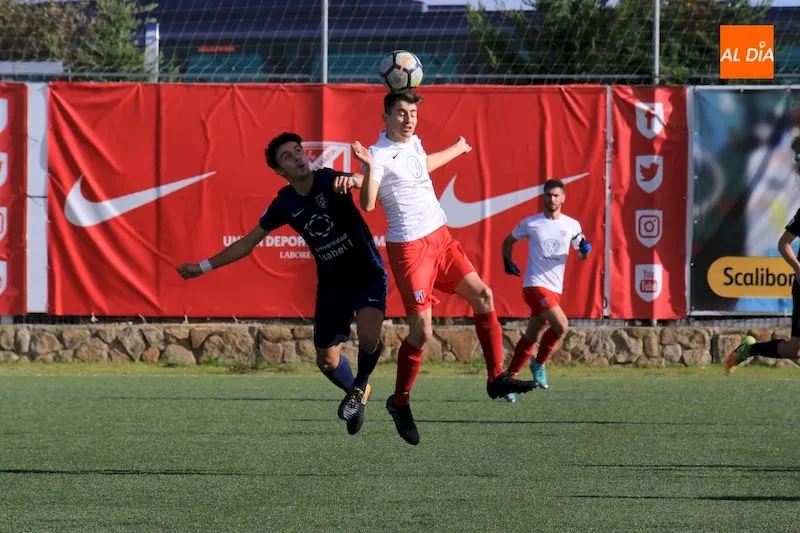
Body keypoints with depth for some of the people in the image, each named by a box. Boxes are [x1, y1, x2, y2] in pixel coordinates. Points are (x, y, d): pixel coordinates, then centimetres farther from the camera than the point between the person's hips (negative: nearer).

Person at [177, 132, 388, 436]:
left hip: (368, 274, -4)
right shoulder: (285, 204, -4)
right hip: (332, 283, 4)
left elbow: (365, 182, -37)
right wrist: (204, 267, 5)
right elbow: (248, 242, 7)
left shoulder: (330, 181, -15)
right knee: (327, 360, 5)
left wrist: (353, 180, -61)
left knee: (369, 335, -27)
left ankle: (360, 385, 5)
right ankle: (356, 393, 39)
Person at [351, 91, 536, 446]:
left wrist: (457, 150, 52)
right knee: (421, 331, -9)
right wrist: (368, 168, -44)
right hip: (409, 247, -8)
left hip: (440, 237, 8)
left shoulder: (413, 143, 10)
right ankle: (400, 402, 8)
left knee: (483, 296, 2)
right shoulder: (380, 154, -15)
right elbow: (367, 204, -27)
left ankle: (496, 378, 10)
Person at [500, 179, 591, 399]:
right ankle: (539, 363, -1)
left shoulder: (572, 225, 7)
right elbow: (509, 241, 17)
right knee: (561, 325, -22)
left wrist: (585, 249, -9)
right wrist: (508, 262, 5)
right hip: (535, 285, -4)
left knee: (531, 338, 3)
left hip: (555, 289, 4)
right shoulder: (530, 223, 1)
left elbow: (582, 255, 14)